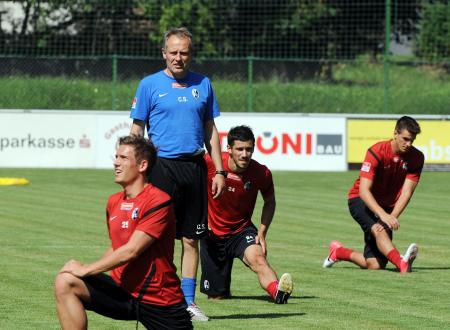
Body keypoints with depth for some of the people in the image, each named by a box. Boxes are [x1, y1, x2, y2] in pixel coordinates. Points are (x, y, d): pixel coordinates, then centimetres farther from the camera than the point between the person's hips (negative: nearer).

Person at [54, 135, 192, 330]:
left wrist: (86, 269, -16)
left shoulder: (159, 202, -15)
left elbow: (131, 251, -21)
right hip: (122, 290, 6)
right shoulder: (113, 202, 9)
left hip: (159, 300, -6)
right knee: (65, 283, -16)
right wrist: (89, 271, 5)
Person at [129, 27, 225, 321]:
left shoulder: (202, 84, 11)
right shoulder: (150, 85, 2)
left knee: (192, 238, 5)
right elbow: (137, 131, 2)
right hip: (162, 165, -3)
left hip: (195, 167, 3)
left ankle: (188, 301, 10)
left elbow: (210, 130, 15)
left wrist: (219, 171, 10)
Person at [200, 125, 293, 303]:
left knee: (257, 258, -35)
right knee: (216, 296, 6)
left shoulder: (262, 173, -15)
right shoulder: (210, 162, -19)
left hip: (242, 230, -1)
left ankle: (278, 292, -59)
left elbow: (270, 202, 5)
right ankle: (222, 287, 42)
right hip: (213, 233, 1)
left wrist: (262, 233, -5)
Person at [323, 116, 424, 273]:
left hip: (386, 206, 4)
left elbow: (406, 192, -16)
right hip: (360, 201, -4)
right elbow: (364, 190, -29)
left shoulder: (416, 158, -11)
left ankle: (338, 251, 22)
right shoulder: (377, 152, -22)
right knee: (379, 229, -37)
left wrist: (392, 217, -32)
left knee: (374, 265, -4)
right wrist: (383, 215, -43)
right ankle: (402, 263, -60)